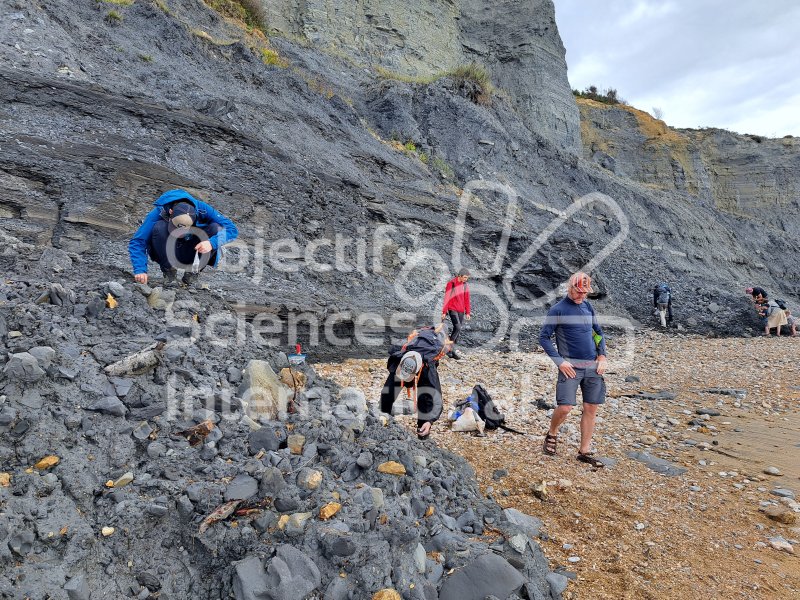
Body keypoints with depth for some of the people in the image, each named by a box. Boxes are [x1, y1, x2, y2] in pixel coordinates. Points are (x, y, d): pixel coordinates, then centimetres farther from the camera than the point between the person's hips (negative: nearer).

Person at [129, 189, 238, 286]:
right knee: (159, 227, -33)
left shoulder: (202, 209, -26)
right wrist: (140, 269, -40)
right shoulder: (158, 212, -27)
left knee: (216, 229, -26)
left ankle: (192, 272, -8)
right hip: (167, 254, -1)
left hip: (191, 254, 1)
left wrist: (212, 243, -45)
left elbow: (232, 229, -28)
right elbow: (137, 241, -26)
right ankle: (169, 271, -10)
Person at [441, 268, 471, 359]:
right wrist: (444, 312, -9)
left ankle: (451, 351, 13)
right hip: (452, 309, -6)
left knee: (458, 331, 4)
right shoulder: (451, 284, -8)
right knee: (457, 328, -18)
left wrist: (467, 312, 11)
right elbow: (446, 298, -8)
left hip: (461, 311, 6)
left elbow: (467, 299, 13)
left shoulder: (465, 285, 8)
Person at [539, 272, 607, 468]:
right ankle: (552, 434, 17)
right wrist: (560, 361, -13)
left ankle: (585, 451, 19)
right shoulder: (558, 309, -6)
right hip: (571, 367, -5)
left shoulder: (588, 307, 11)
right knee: (564, 407, -13)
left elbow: (598, 332, 20)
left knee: (591, 408, 6)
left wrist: (602, 357, 7)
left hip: (593, 366, 6)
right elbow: (544, 337, -6)